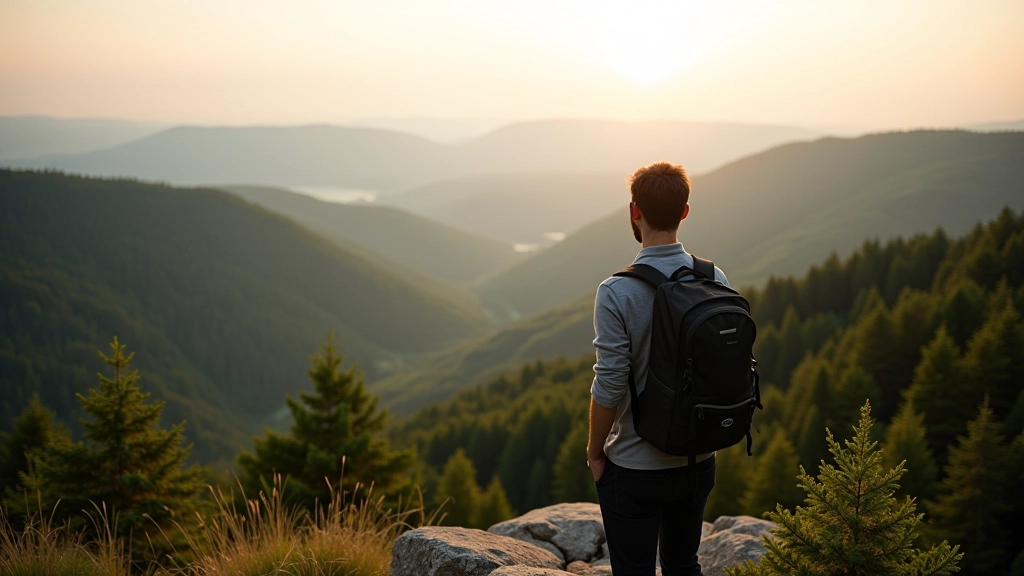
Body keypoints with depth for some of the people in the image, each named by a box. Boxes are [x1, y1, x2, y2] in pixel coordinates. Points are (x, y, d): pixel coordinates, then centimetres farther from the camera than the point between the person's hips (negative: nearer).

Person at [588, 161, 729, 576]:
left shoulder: (617, 293, -20)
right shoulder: (715, 280, -4)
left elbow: (609, 386, -18)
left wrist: (594, 451, -3)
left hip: (635, 468, -5)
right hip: (699, 460, 5)